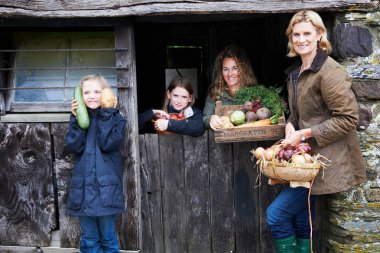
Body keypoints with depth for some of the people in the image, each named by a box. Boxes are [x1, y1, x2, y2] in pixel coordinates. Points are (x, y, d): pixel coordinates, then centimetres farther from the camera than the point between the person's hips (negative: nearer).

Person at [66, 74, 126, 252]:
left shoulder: (115, 118, 0)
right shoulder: (79, 118, 9)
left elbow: (107, 144, -16)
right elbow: (74, 147, -6)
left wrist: (106, 114, -15)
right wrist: (76, 118, -12)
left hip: (106, 187, -3)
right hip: (83, 187, 3)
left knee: (108, 238, 7)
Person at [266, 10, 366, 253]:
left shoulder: (329, 71, -16)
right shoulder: (295, 72, 11)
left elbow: (348, 118, -18)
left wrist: (305, 133, -18)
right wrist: (290, 126, -1)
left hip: (327, 160, -8)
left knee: (277, 215, -10)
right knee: (302, 223, 14)